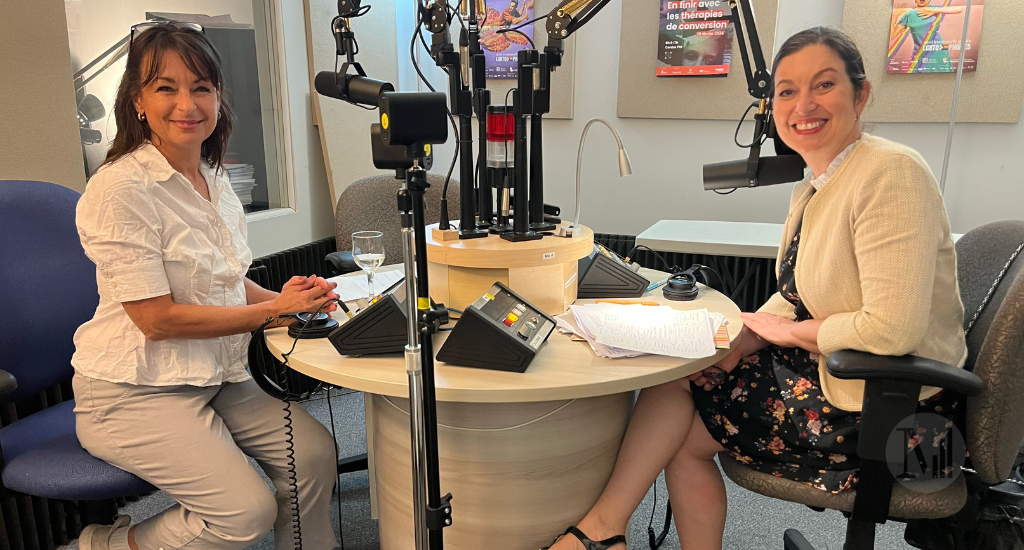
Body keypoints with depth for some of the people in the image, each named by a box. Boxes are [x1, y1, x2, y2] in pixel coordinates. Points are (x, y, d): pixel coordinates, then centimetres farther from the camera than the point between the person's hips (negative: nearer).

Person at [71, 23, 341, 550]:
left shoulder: (214, 180, 7)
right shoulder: (120, 188, -18)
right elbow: (156, 318, -20)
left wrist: (293, 297, -5)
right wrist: (274, 309, -16)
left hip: (213, 378, 7)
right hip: (134, 392, -7)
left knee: (313, 450, -8)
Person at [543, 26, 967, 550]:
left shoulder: (891, 173, -21)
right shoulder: (814, 186, 8)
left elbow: (893, 329, -27)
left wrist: (786, 330, -13)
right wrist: (745, 337, -7)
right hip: (826, 369, 8)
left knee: (681, 433, -6)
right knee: (677, 371, -1)